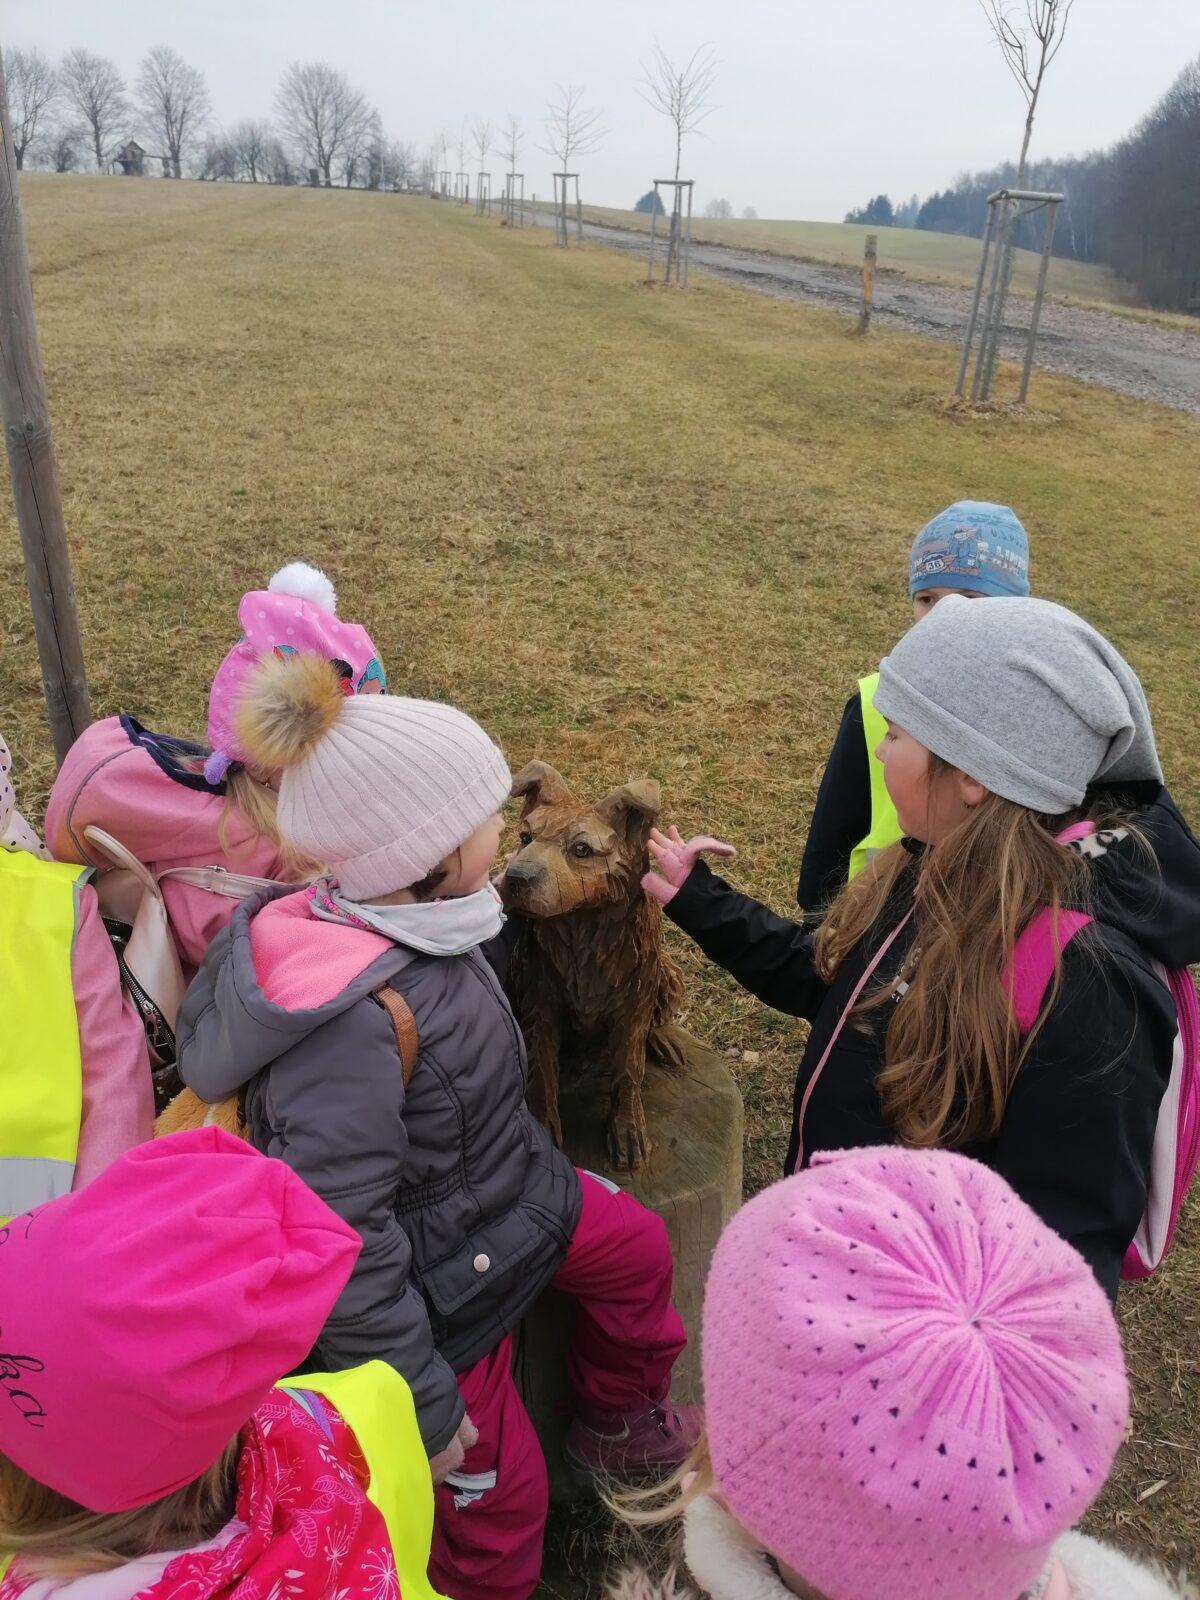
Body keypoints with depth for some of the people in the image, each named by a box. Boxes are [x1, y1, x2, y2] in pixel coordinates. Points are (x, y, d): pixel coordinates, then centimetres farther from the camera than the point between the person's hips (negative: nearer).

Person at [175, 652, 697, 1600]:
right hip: (436, 1291, -8)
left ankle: (618, 1422, 48)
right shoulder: (355, 1019, -38)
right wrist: (423, 1408, -21)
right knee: (500, 1492, 11)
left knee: (638, 1249, 21)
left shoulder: (420, 922, -11)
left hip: (508, 1194, 8)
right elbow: (341, 1247, -31)